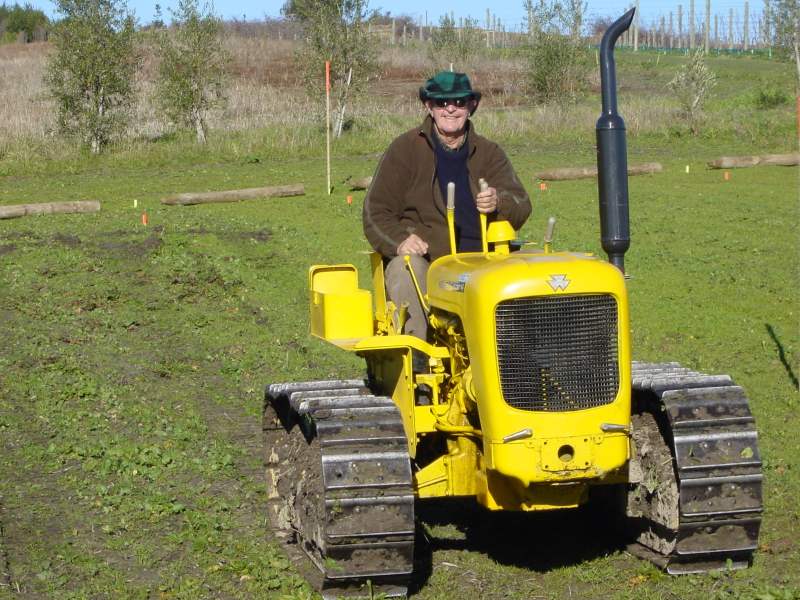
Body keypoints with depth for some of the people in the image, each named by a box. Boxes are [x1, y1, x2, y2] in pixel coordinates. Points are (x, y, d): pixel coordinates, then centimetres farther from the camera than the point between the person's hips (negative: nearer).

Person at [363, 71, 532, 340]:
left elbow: (521, 206, 4)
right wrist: (400, 241, -17)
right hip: (420, 257, -2)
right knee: (406, 270, -36)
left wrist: (499, 203, -22)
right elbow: (376, 211, 5)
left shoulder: (489, 154, 16)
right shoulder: (405, 149, 8)